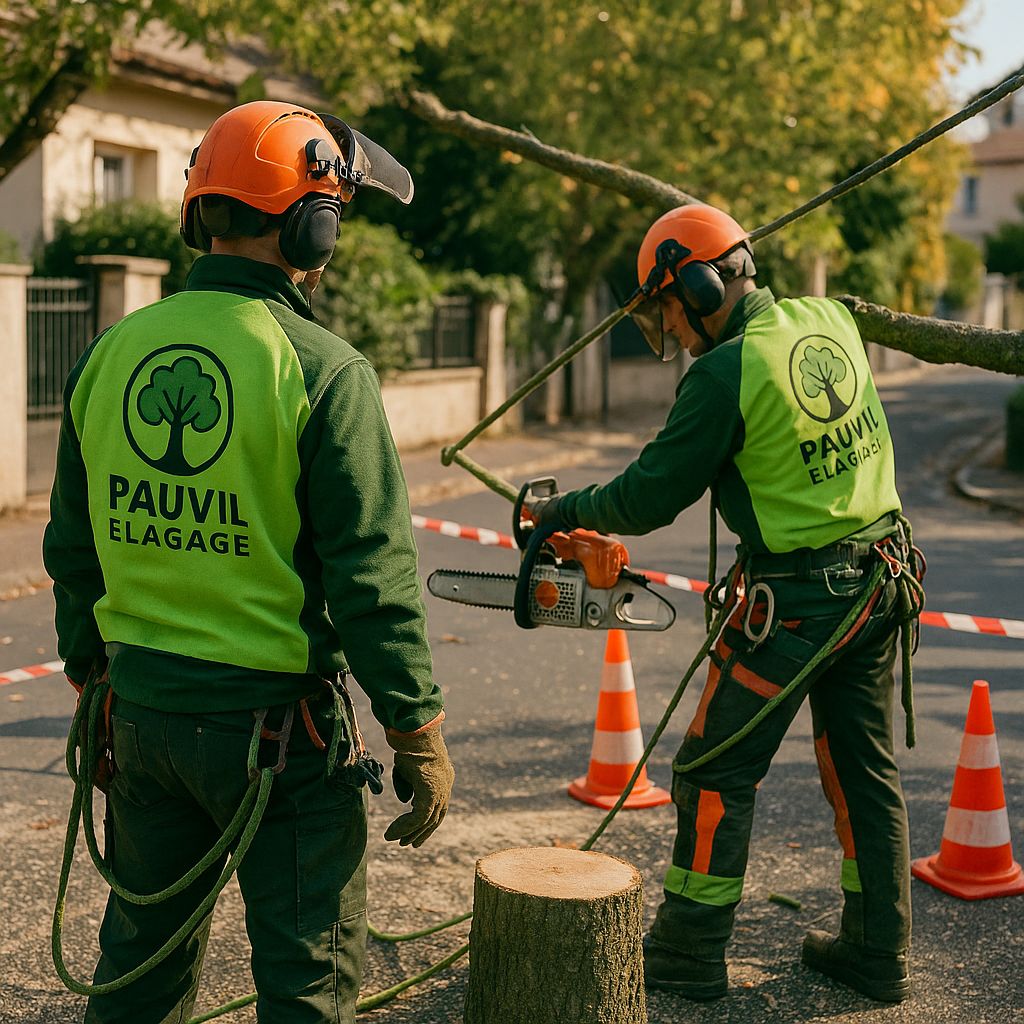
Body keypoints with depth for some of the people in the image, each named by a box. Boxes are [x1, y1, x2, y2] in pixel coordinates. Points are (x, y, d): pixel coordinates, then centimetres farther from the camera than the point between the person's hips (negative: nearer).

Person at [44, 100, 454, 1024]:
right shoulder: (322, 368, -15)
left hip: (141, 703, 6)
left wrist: (90, 670, 23)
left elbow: (72, 545, 10)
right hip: (277, 721, -6)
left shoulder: (111, 353, 2)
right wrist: (419, 733, -8)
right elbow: (372, 573, -16)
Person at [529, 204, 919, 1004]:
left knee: (717, 773, 5)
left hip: (796, 600, -7)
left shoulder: (725, 374, -19)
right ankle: (878, 952, 26)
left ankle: (691, 953, 15)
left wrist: (567, 511, 5)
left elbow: (652, 497, -11)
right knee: (866, 771, 16)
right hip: (878, 580, 8)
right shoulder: (831, 321, 1)